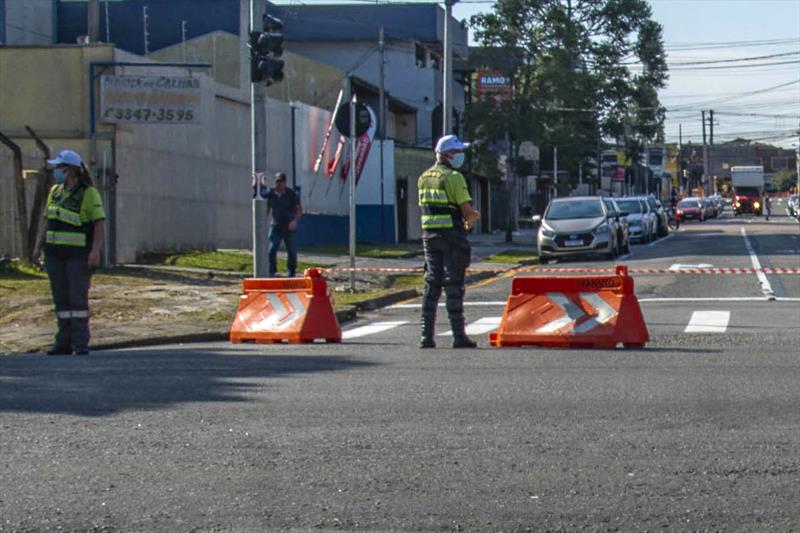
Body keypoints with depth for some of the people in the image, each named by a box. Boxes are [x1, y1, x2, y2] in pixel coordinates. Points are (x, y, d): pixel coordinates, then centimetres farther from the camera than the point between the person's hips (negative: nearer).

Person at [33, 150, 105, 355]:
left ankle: (81, 344, -10)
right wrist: (38, 247, 10)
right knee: (61, 298, 6)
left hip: (79, 255, -6)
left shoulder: (89, 193, -9)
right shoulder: (55, 191, 9)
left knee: (78, 297, -11)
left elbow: (99, 224, -13)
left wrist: (96, 251, -23)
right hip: (55, 254, 6)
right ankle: (64, 343, 10)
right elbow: (49, 223, 16)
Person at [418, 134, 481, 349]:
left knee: (431, 284, 9)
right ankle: (459, 336, -2)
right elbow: (467, 209, -15)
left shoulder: (424, 178, 13)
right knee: (453, 286, -3)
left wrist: (466, 215, 14)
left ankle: (426, 335, 5)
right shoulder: (454, 177, -11)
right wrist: (469, 221, 9)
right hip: (452, 235, -6)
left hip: (429, 234, 6)